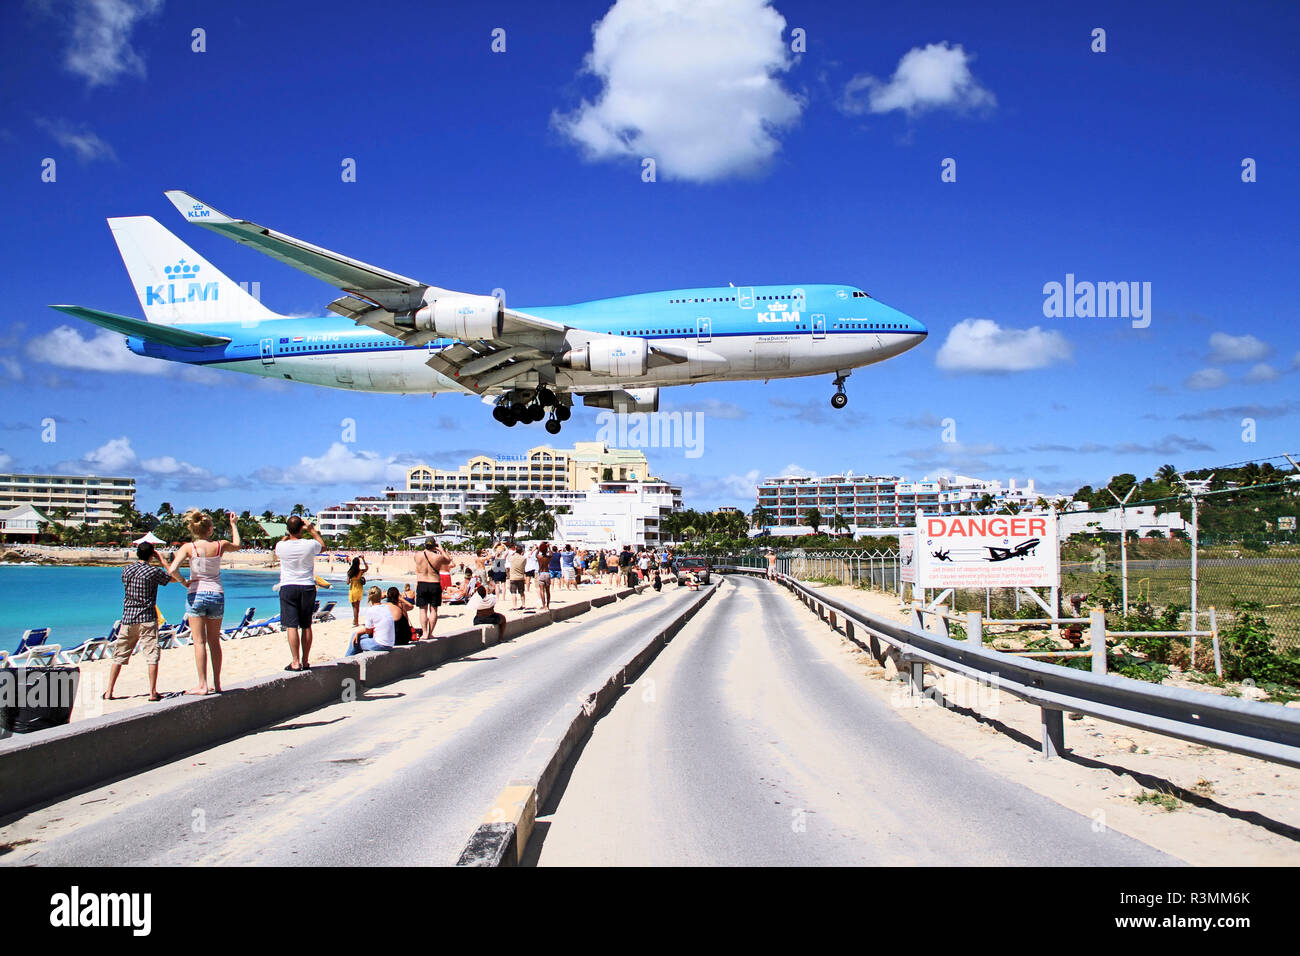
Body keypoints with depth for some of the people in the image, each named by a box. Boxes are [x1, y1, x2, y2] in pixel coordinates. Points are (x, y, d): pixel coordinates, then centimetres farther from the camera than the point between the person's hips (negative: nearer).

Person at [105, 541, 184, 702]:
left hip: (128, 618, 4)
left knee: (119, 656, 11)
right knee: (152, 655, -3)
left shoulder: (126, 570, 5)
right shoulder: (154, 571, -7)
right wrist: (162, 560, 12)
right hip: (147, 619, -4)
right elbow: (174, 578, 7)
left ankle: (109, 692, 13)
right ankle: (152, 692, -7)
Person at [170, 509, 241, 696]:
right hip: (217, 595, 2)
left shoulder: (188, 547, -8)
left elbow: (172, 570, -20)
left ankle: (202, 684, 0)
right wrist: (233, 524, 33)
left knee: (199, 642, 2)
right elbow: (236, 545, 22)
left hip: (196, 595, -2)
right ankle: (217, 684, 17)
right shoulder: (220, 545, -2)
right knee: (214, 641, 12)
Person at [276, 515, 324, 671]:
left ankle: (295, 662, -5)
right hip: (308, 588, 1)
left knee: (292, 626, -2)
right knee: (306, 626, 8)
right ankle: (305, 661, 14)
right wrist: (312, 530, 18)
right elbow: (322, 544, 14)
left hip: (288, 588, -1)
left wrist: (288, 534, 23)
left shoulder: (281, 546, -9)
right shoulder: (310, 544, -10)